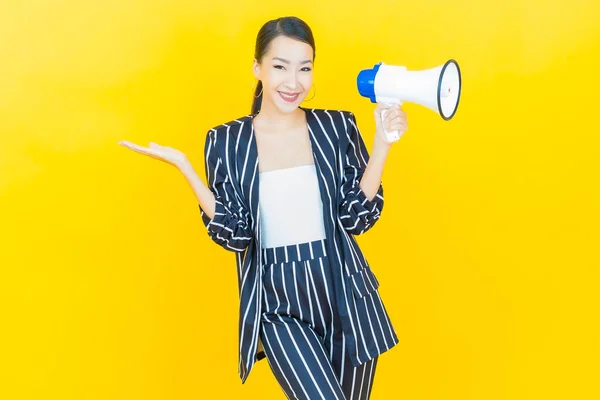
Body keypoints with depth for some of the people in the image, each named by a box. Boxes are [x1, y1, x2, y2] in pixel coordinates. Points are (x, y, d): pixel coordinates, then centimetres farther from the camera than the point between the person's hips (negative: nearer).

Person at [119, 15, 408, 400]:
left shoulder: (336, 127, 0)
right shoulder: (227, 140, -3)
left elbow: (357, 217, -4)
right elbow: (234, 235, -8)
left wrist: (383, 142, -12)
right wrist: (182, 165, -14)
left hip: (344, 295, 3)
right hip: (278, 303, -2)